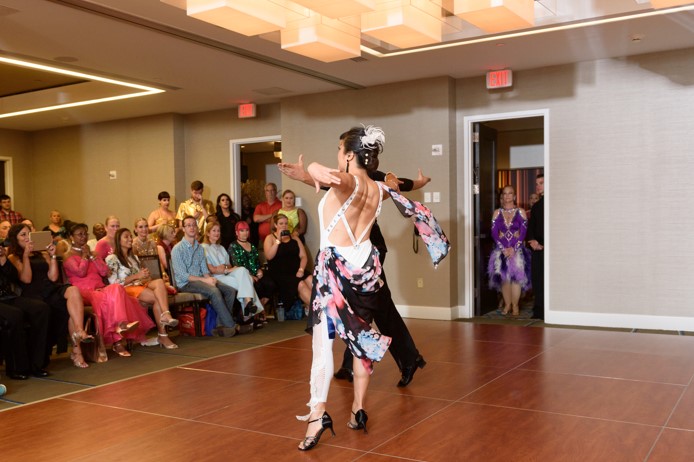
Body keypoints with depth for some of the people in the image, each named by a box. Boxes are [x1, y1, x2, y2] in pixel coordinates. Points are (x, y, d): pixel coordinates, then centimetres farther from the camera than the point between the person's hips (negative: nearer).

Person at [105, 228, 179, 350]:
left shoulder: (134, 257, 27)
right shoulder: (112, 258, 3)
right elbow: (114, 283, -9)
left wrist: (145, 276, 0)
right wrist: (136, 276, -13)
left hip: (140, 285, 6)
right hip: (126, 289, -6)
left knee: (159, 282, -30)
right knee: (158, 298, -31)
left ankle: (166, 315, -47)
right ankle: (162, 335, -34)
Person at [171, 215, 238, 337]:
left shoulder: (200, 247, 16)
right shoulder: (178, 249, -7)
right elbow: (182, 275, -14)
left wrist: (209, 278, -8)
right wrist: (204, 280, -19)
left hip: (201, 280, 7)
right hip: (186, 283, -7)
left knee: (230, 290, -12)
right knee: (214, 291, -32)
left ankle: (221, 325, -12)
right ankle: (230, 326, -25)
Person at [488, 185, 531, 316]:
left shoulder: (520, 212, 3)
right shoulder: (497, 213, 8)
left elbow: (523, 233, -3)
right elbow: (494, 233, 2)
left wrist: (514, 249, -12)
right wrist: (503, 249, -10)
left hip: (517, 250, -2)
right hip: (501, 250, 2)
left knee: (516, 277, -7)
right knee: (504, 277, -1)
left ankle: (515, 306, 2)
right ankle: (507, 305, 10)